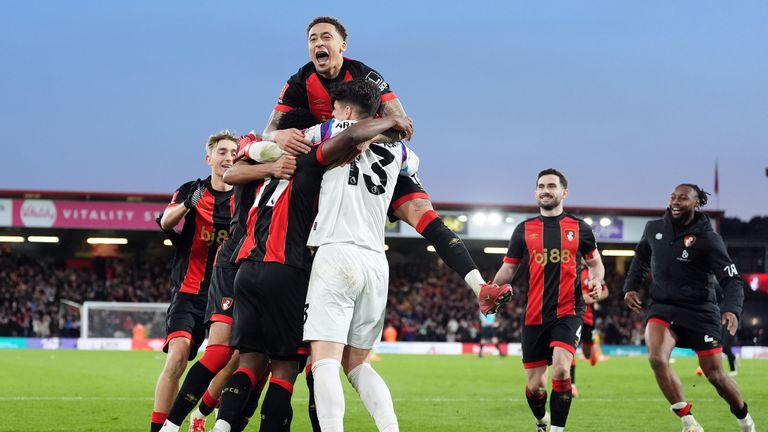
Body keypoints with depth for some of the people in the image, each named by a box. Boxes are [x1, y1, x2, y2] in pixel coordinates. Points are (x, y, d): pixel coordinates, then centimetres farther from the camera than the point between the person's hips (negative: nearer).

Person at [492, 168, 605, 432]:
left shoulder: (579, 229, 7)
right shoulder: (524, 230, 8)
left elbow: (595, 263, 18)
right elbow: (507, 270, 10)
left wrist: (596, 281, -4)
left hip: (567, 312, -1)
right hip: (534, 316, 2)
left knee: (561, 369, -25)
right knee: (535, 385, 5)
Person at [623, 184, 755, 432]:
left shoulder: (707, 237, -11)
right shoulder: (654, 229, 2)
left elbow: (732, 279, -12)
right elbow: (641, 258, 24)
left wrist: (732, 309, -30)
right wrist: (631, 287, 11)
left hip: (700, 311, -3)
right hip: (662, 306, 3)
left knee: (716, 376, 2)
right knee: (657, 358, -26)